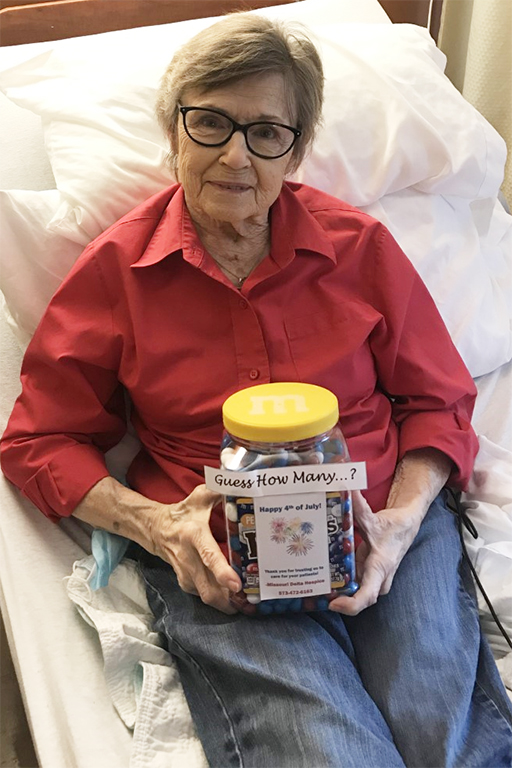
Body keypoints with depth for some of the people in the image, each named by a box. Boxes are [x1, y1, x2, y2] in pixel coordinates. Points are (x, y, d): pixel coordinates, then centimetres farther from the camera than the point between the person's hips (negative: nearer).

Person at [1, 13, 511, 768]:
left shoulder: (359, 245, 4)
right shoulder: (115, 269, 1)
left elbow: (437, 400, 10)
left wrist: (403, 519, -8)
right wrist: (155, 524, -11)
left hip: (380, 529, 2)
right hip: (216, 558, -1)